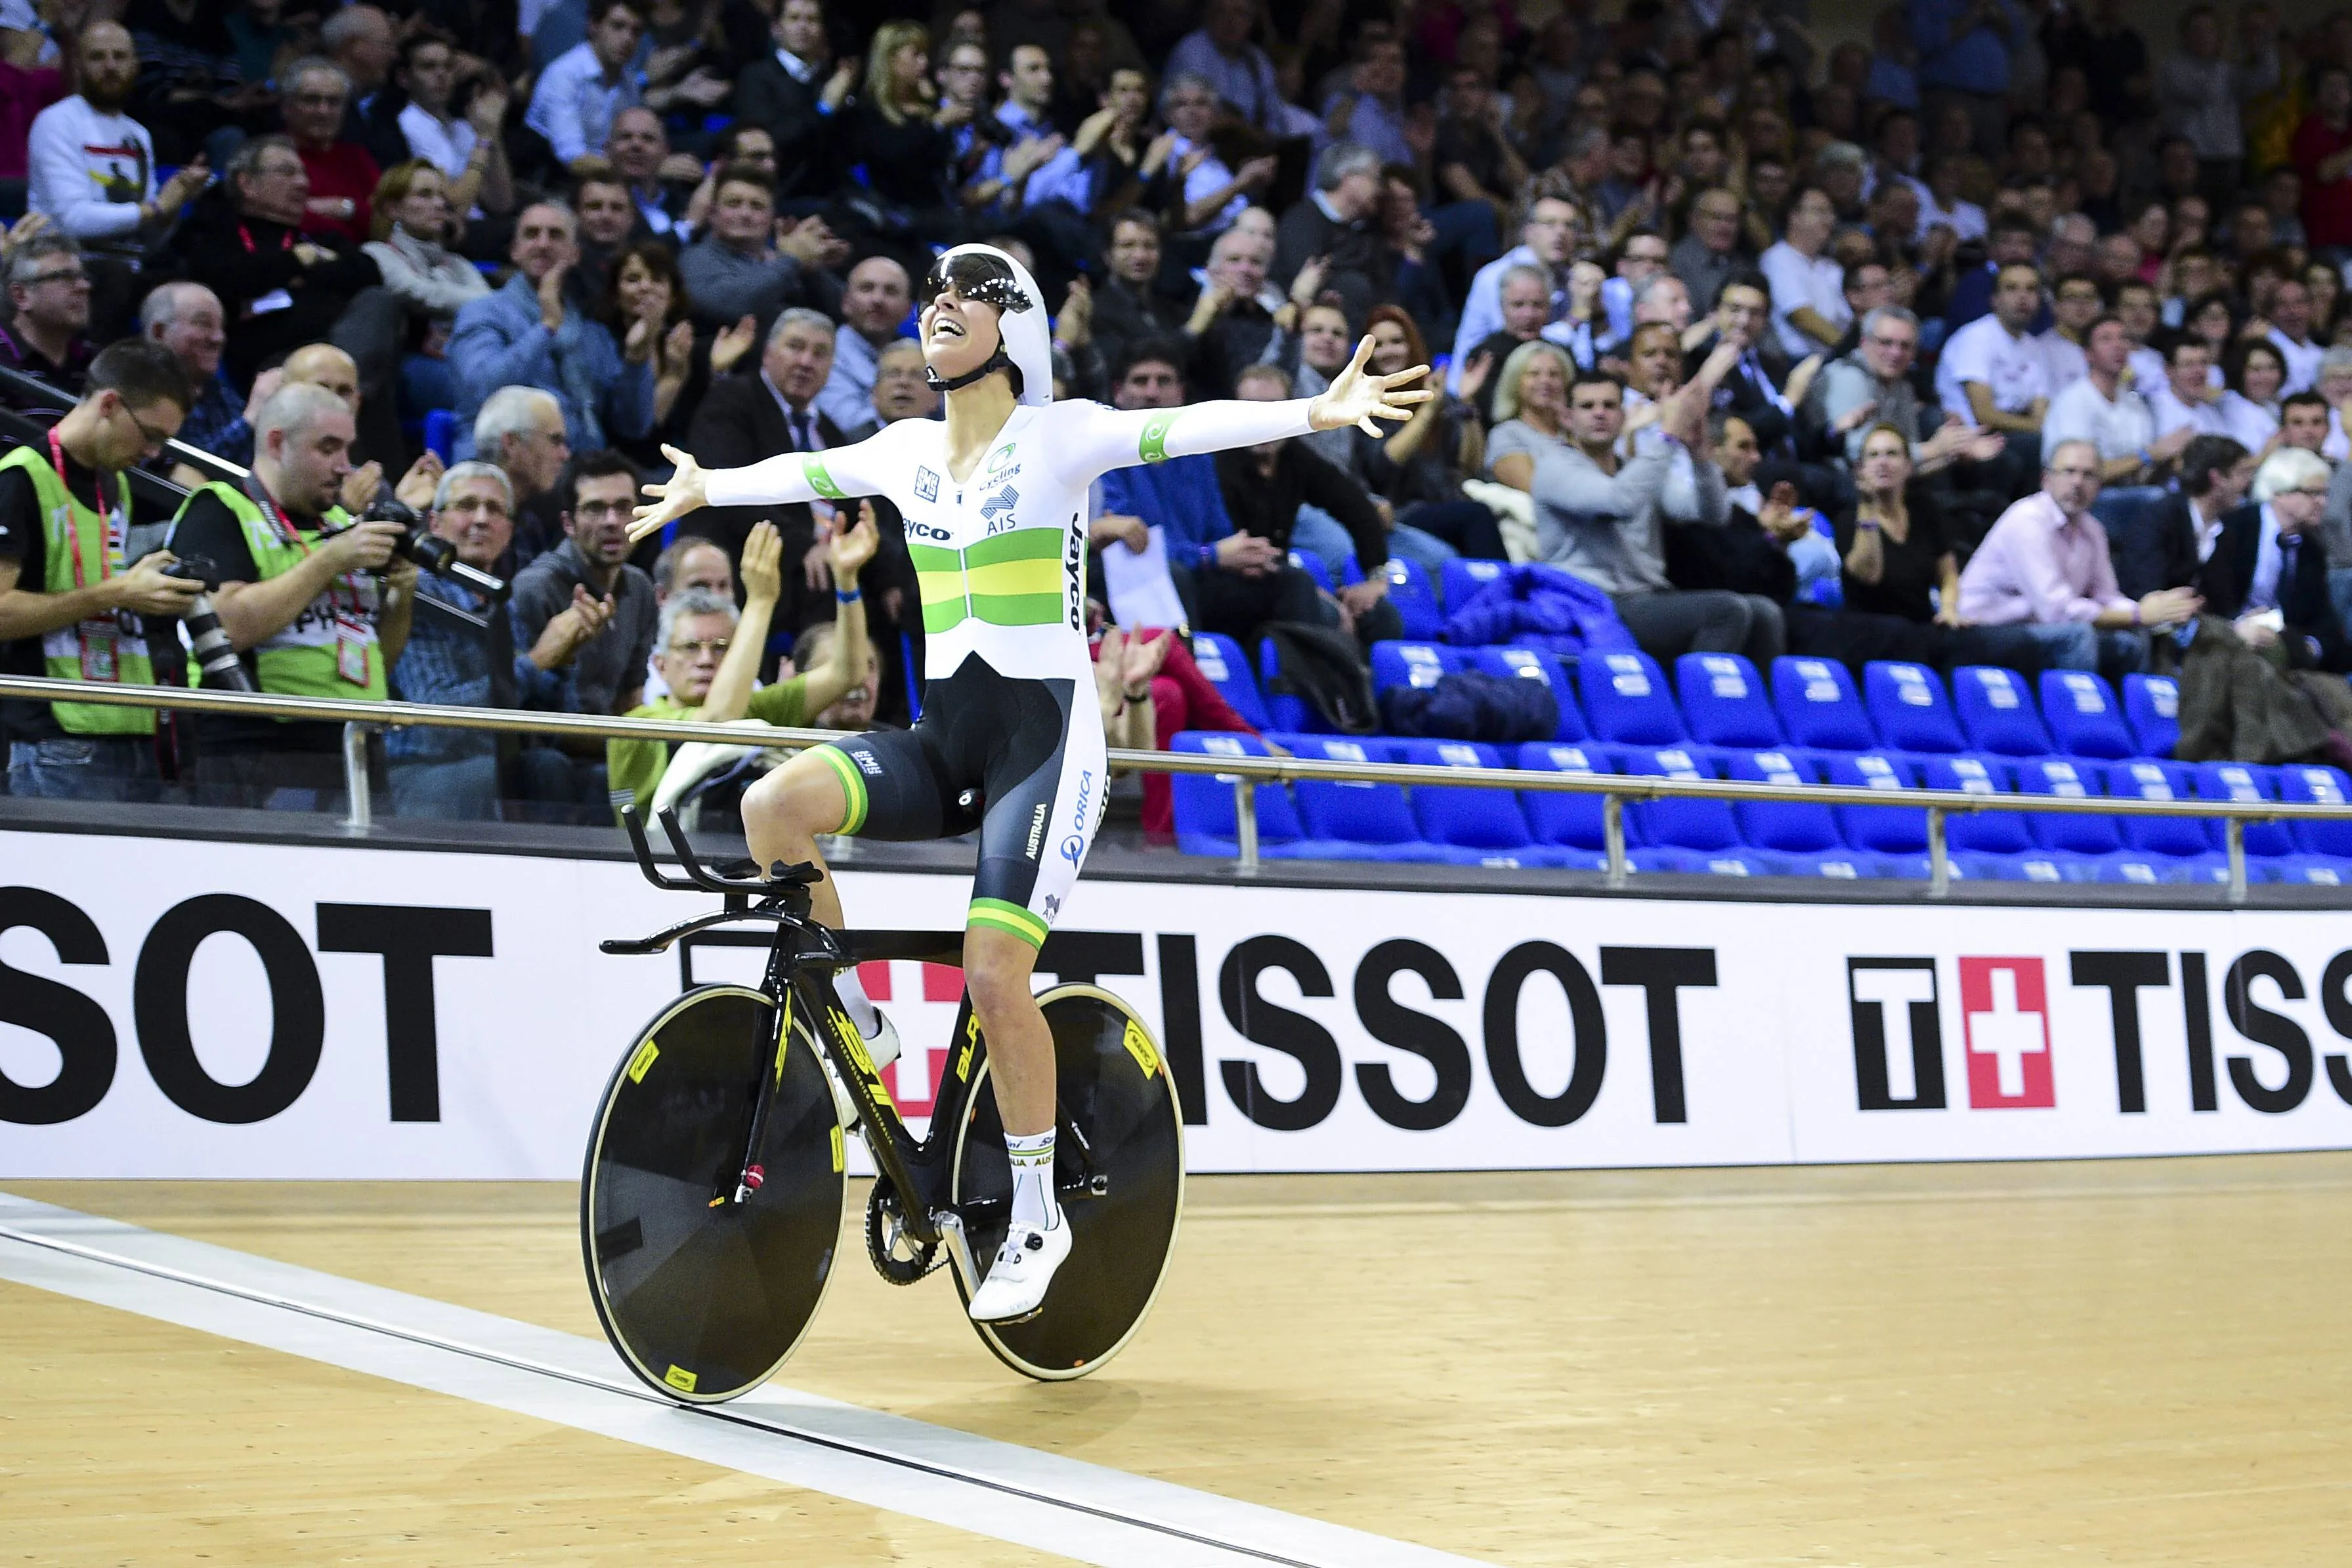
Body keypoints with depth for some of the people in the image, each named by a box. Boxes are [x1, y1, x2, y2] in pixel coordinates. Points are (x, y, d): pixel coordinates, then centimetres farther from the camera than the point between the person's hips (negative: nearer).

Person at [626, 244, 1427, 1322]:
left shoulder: (1057, 436, -6)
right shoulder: (908, 452, 10)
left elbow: (1183, 428, -20)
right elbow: (805, 472, 28)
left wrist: (1315, 413, -34)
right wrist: (704, 489, 43)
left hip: (1045, 735, -5)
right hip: (943, 736, 5)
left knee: (993, 974, -14)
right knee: (773, 807, -20)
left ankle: (1037, 1216, 4)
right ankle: (853, 1025, 1)